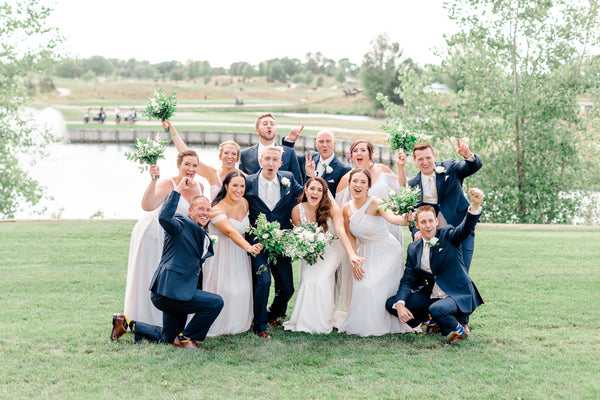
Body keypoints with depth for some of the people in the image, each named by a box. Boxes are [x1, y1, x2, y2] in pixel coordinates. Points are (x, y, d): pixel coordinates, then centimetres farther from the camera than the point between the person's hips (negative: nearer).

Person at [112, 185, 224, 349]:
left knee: (167, 338, 20)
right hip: (168, 291, -10)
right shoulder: (181, 224, -9)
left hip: (179, 292, 10)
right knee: (216, 302, -18)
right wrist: (179, 189, -32)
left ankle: (126, 324, 33)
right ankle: (186, 338, -1)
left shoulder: (204, 236, 18)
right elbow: (164, 218, -31)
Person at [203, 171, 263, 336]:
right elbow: (230, 231, -38)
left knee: (242, 290, 7)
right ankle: (219, 326, 12)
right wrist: (248, 246, -52)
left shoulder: (245, 203, -1)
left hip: (239, 254, 6)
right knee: (224, 290, -6)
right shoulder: (217, 210, -22)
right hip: (221, 255, -6)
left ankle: (236, 324, 26)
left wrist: (248, 246, 1)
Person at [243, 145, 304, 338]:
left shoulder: (288, 178, 3)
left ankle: (274, 314, 37)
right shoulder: (249, 182, -5)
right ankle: (260, 325, -1)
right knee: (263, 280, -20)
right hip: (258, 242, -3)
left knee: (287, 287, 6)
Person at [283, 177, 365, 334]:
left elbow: (341, 231, -32)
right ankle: (305, 321, 4)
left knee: (322, 280, -21)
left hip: (330, 250, -2)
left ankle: (322, 322, -4)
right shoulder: (297, 211, -12)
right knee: (307, 281, -16)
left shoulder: (332, 207, -20)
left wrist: (351, 254, -46)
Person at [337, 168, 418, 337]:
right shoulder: (347, 208, -5)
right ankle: (361, 324, 20)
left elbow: (390, 217, -44)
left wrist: (404, 220, -65)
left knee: (373, 287, -16)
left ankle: (379, 325, 5)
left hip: (387, 251, -5)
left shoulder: (375, 203, -22)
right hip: (366, 253, 5)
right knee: (360, 285, -3)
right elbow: (351, 238, 2)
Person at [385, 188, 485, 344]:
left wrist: (475, 205, -48)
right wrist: (400, 305, -15)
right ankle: (432, 321, 9)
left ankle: (458, 329, -4)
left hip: (458, 296, -5)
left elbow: (466, 227, -27)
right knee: (391, 304, -8)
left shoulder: (448, 235, -5)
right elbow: (407, 280, 4)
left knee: (436, 309, -37)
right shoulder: (413, 248, 6)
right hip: (431, 296, 5)